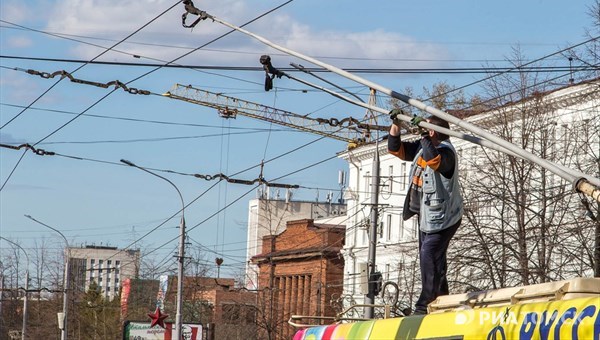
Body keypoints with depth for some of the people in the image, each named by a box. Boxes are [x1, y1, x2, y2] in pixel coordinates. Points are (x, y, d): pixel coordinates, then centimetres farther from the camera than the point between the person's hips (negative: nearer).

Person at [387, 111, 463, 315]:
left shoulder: (446, 152, -21)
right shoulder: (421, 147, 6)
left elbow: (434, 160, -44)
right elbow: (395, 149, 12)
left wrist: (424, 135, -40)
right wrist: (395, 125, -1)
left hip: (442, 217, -10)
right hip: (426, 216, 10)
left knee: (429, 256, -16)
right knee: (434, 259, 15)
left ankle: (426, 304, -13)